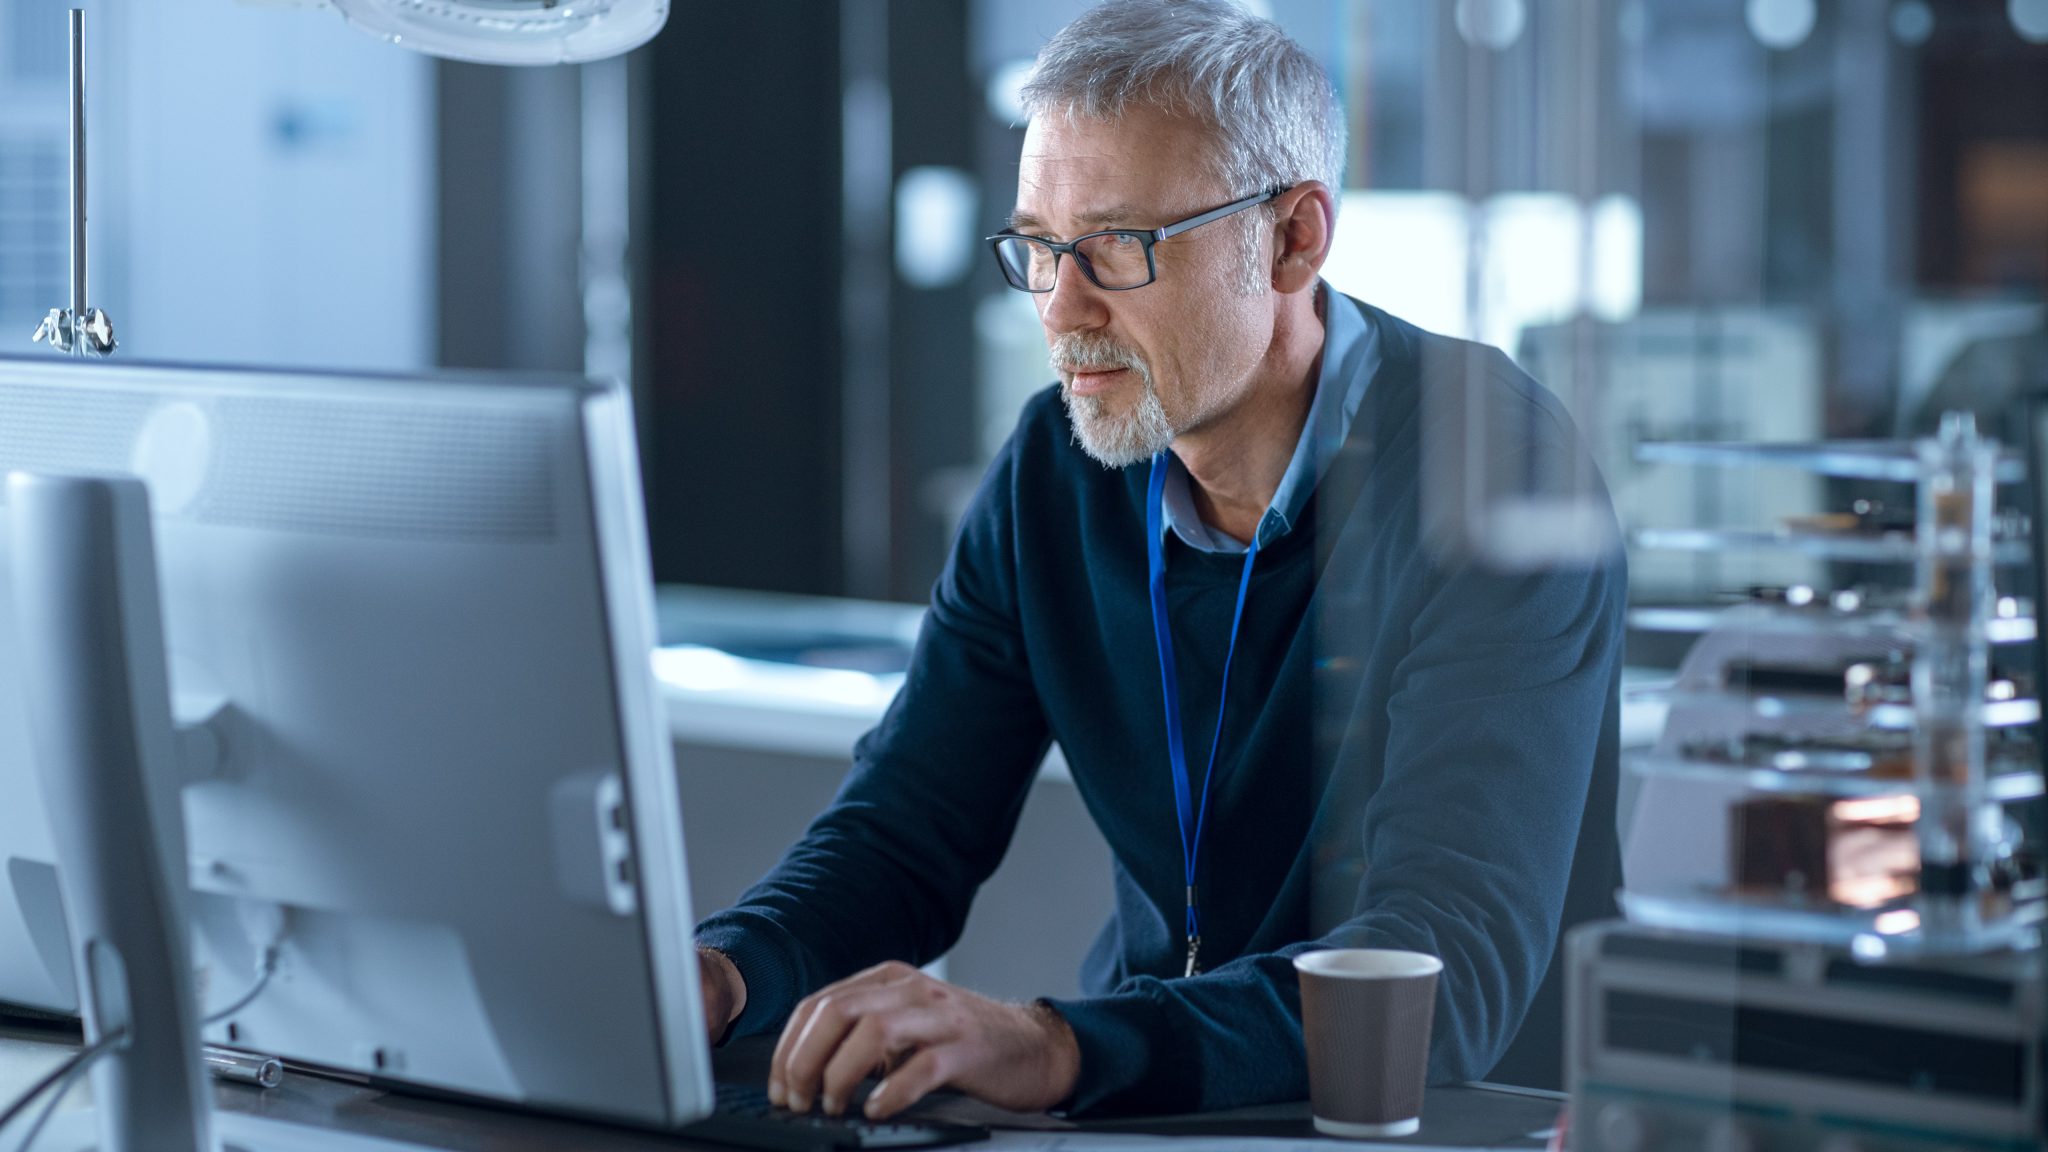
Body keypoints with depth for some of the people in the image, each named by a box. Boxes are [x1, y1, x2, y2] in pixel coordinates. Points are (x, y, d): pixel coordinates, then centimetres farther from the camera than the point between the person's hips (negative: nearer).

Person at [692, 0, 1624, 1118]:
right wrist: (725, 969, -19)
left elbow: (1451, 966, -28)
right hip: (1147, 1103, 4)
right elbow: (902, 831, 4)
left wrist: (1059, 1046, -43)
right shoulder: (1058, 464, 1)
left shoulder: (1495, 472, -18)